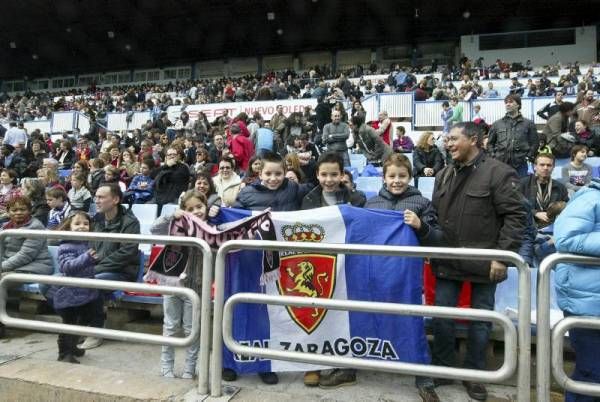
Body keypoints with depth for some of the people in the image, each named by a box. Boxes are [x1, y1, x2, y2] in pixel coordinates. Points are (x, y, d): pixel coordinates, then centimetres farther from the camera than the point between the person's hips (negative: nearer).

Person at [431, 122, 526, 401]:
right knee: (441, 317, 11)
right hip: (447, 262, 5)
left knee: (480, 320, 11)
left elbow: (515, 217, -12)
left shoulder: (498, 172, -9)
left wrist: (502, 255, -16)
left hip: (483, 264, -5)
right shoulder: (444, 175, 11)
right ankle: (442, 368, 29)